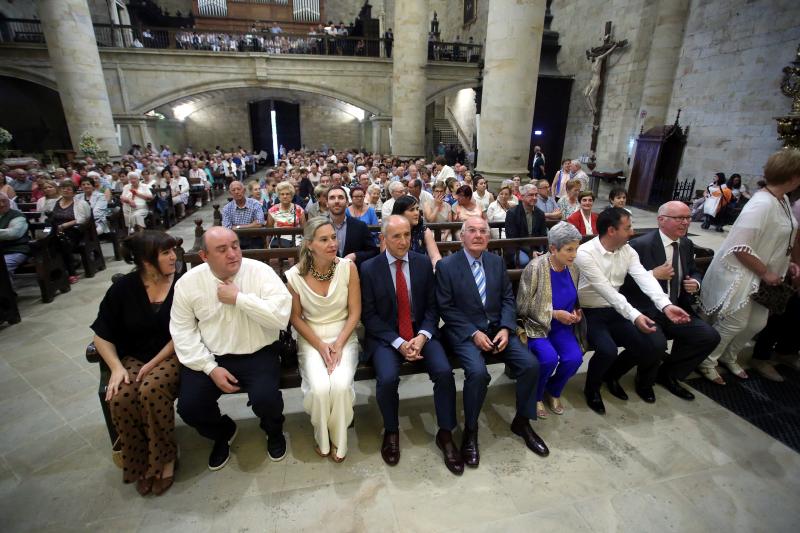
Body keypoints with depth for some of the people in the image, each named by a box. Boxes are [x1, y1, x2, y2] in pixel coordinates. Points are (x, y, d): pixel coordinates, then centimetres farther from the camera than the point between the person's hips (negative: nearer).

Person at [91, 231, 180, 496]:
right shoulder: (123, 288, -1)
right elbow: (102, 335, 4)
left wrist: (153, 364, -15)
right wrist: (116, 367, -9)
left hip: (171, 356, -3)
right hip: (133, 357, 3)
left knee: (151, 390, -30)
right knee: (120, 397, -24)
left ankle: (165, 457, -5)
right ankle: (140, 463, 0)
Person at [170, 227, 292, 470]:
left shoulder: (260, 272, -13)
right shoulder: (188, 283, -4)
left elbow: (281, 315, -23)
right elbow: (183, 331, -1)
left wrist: (239, 298, -24)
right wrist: (211, 368, -10)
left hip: (258, 354, -2)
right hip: (210, 357, 3)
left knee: (265, 399, -25)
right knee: (188, 407, -14)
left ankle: (274, 431, 16)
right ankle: (222, 432, 24)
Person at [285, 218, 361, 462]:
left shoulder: (348, 267, -11)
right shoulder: (295, 275, -11)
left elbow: (354, 312, -5)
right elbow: (296, 317, 0)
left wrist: (338, 345, -15)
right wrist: (321, 346, -9)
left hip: (344, 336, 0)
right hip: (311, 339, 0)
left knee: (341, 385, -25)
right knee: (320, 388, -24)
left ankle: (339, 440, 5)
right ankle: (322, 439, 9)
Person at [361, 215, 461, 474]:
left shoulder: (423, 263, 2)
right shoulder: (369, 268, -5)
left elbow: (432, 306, 4)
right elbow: (369, 315, -6)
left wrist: (422, 336, -13)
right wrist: (398, 342, -16)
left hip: (420, 333, 2)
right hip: (385, 336, -2)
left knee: (444, 372, -20)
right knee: (387, 378, -26)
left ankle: (445, 433, 5)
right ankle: (391, 432, 6)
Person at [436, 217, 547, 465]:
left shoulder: (497, 261, 9)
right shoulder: (446, 265, -6)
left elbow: (508, 299, 8)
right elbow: (446, 308, -8)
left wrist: (505, 329, -8)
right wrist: (474, 333, -16)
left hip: (497, 328, 5)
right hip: (464, 331, -4)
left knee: (531, 364, -14)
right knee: (478, 372, -29)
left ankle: (522, 421, 13)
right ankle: (470, 430, -2)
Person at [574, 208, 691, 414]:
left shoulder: (627, 250, 2)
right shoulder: (585, 253, -20)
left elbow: (645, 278, -13)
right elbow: (606, 290, -27)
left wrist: (665, 305, -29)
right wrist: (634, 316, -35)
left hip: (616, 311, 7)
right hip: (589, 313, -7)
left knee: (657, 344, -8)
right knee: (608, 350, -31)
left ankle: (611, 374, 19)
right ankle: (592, 388, 3)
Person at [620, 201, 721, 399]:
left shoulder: (687, 244, 10)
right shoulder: (640, 245, -15)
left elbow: (694, 272, 23)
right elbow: (624, 281, -16)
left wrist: (696, 283, 0)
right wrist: (653, 275, -22)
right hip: (645, 310, -7)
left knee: (710, 337, -7)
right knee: (656, 343, -30)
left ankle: (668, 374, 16)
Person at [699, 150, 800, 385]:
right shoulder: (762, 204, -24)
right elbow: (741, 247, -28)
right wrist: (766, 273, -18)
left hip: (759, 275, 9)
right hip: (739, 274, -9)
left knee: (757, 323, 16)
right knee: (734, 323, -1)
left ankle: (728, 357, 36)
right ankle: (706, 362, 18)